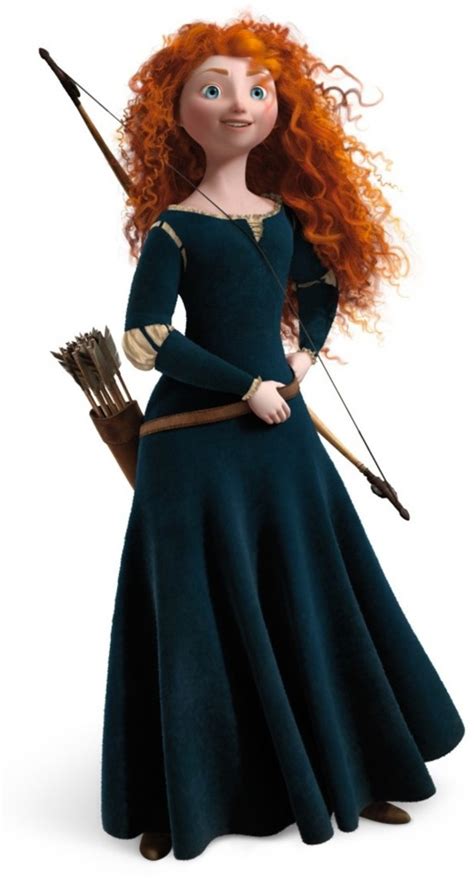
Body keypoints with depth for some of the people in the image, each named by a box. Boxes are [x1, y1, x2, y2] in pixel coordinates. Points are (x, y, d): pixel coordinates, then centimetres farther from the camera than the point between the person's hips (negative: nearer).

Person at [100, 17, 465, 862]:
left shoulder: (285, 217, 8)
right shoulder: (172, 227, -7)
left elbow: (324, 287, 25)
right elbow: (145, 340, -14)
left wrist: (304, 353, 8)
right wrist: (247, 389, -13)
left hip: (281, 428, 5)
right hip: (198, 440, -5)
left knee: (312, 601, 12)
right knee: (208, 614, 1)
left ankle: (342, 773, 31)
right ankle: (184, 800, 21)